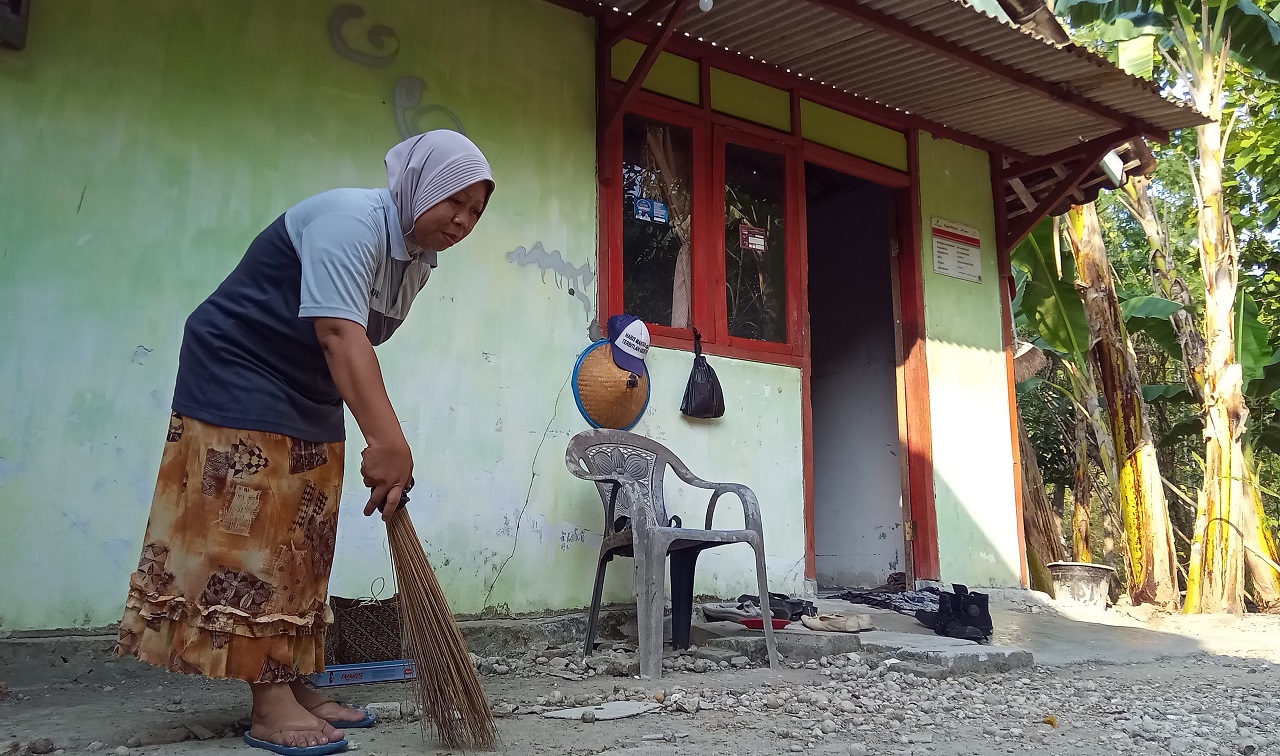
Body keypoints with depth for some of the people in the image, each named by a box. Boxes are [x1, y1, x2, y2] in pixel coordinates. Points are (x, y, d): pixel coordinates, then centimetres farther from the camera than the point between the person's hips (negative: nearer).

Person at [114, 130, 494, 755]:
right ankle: (269, 704, -6)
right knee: (251, 534, -9)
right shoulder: (351, 220, -24)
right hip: (239, 376, -9)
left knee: (302, 543, 7)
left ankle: (294, 685, 13)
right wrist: (387, 440, -43)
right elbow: (338, 333, -37)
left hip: (310, 399, 9)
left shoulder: (418, 258, 4)